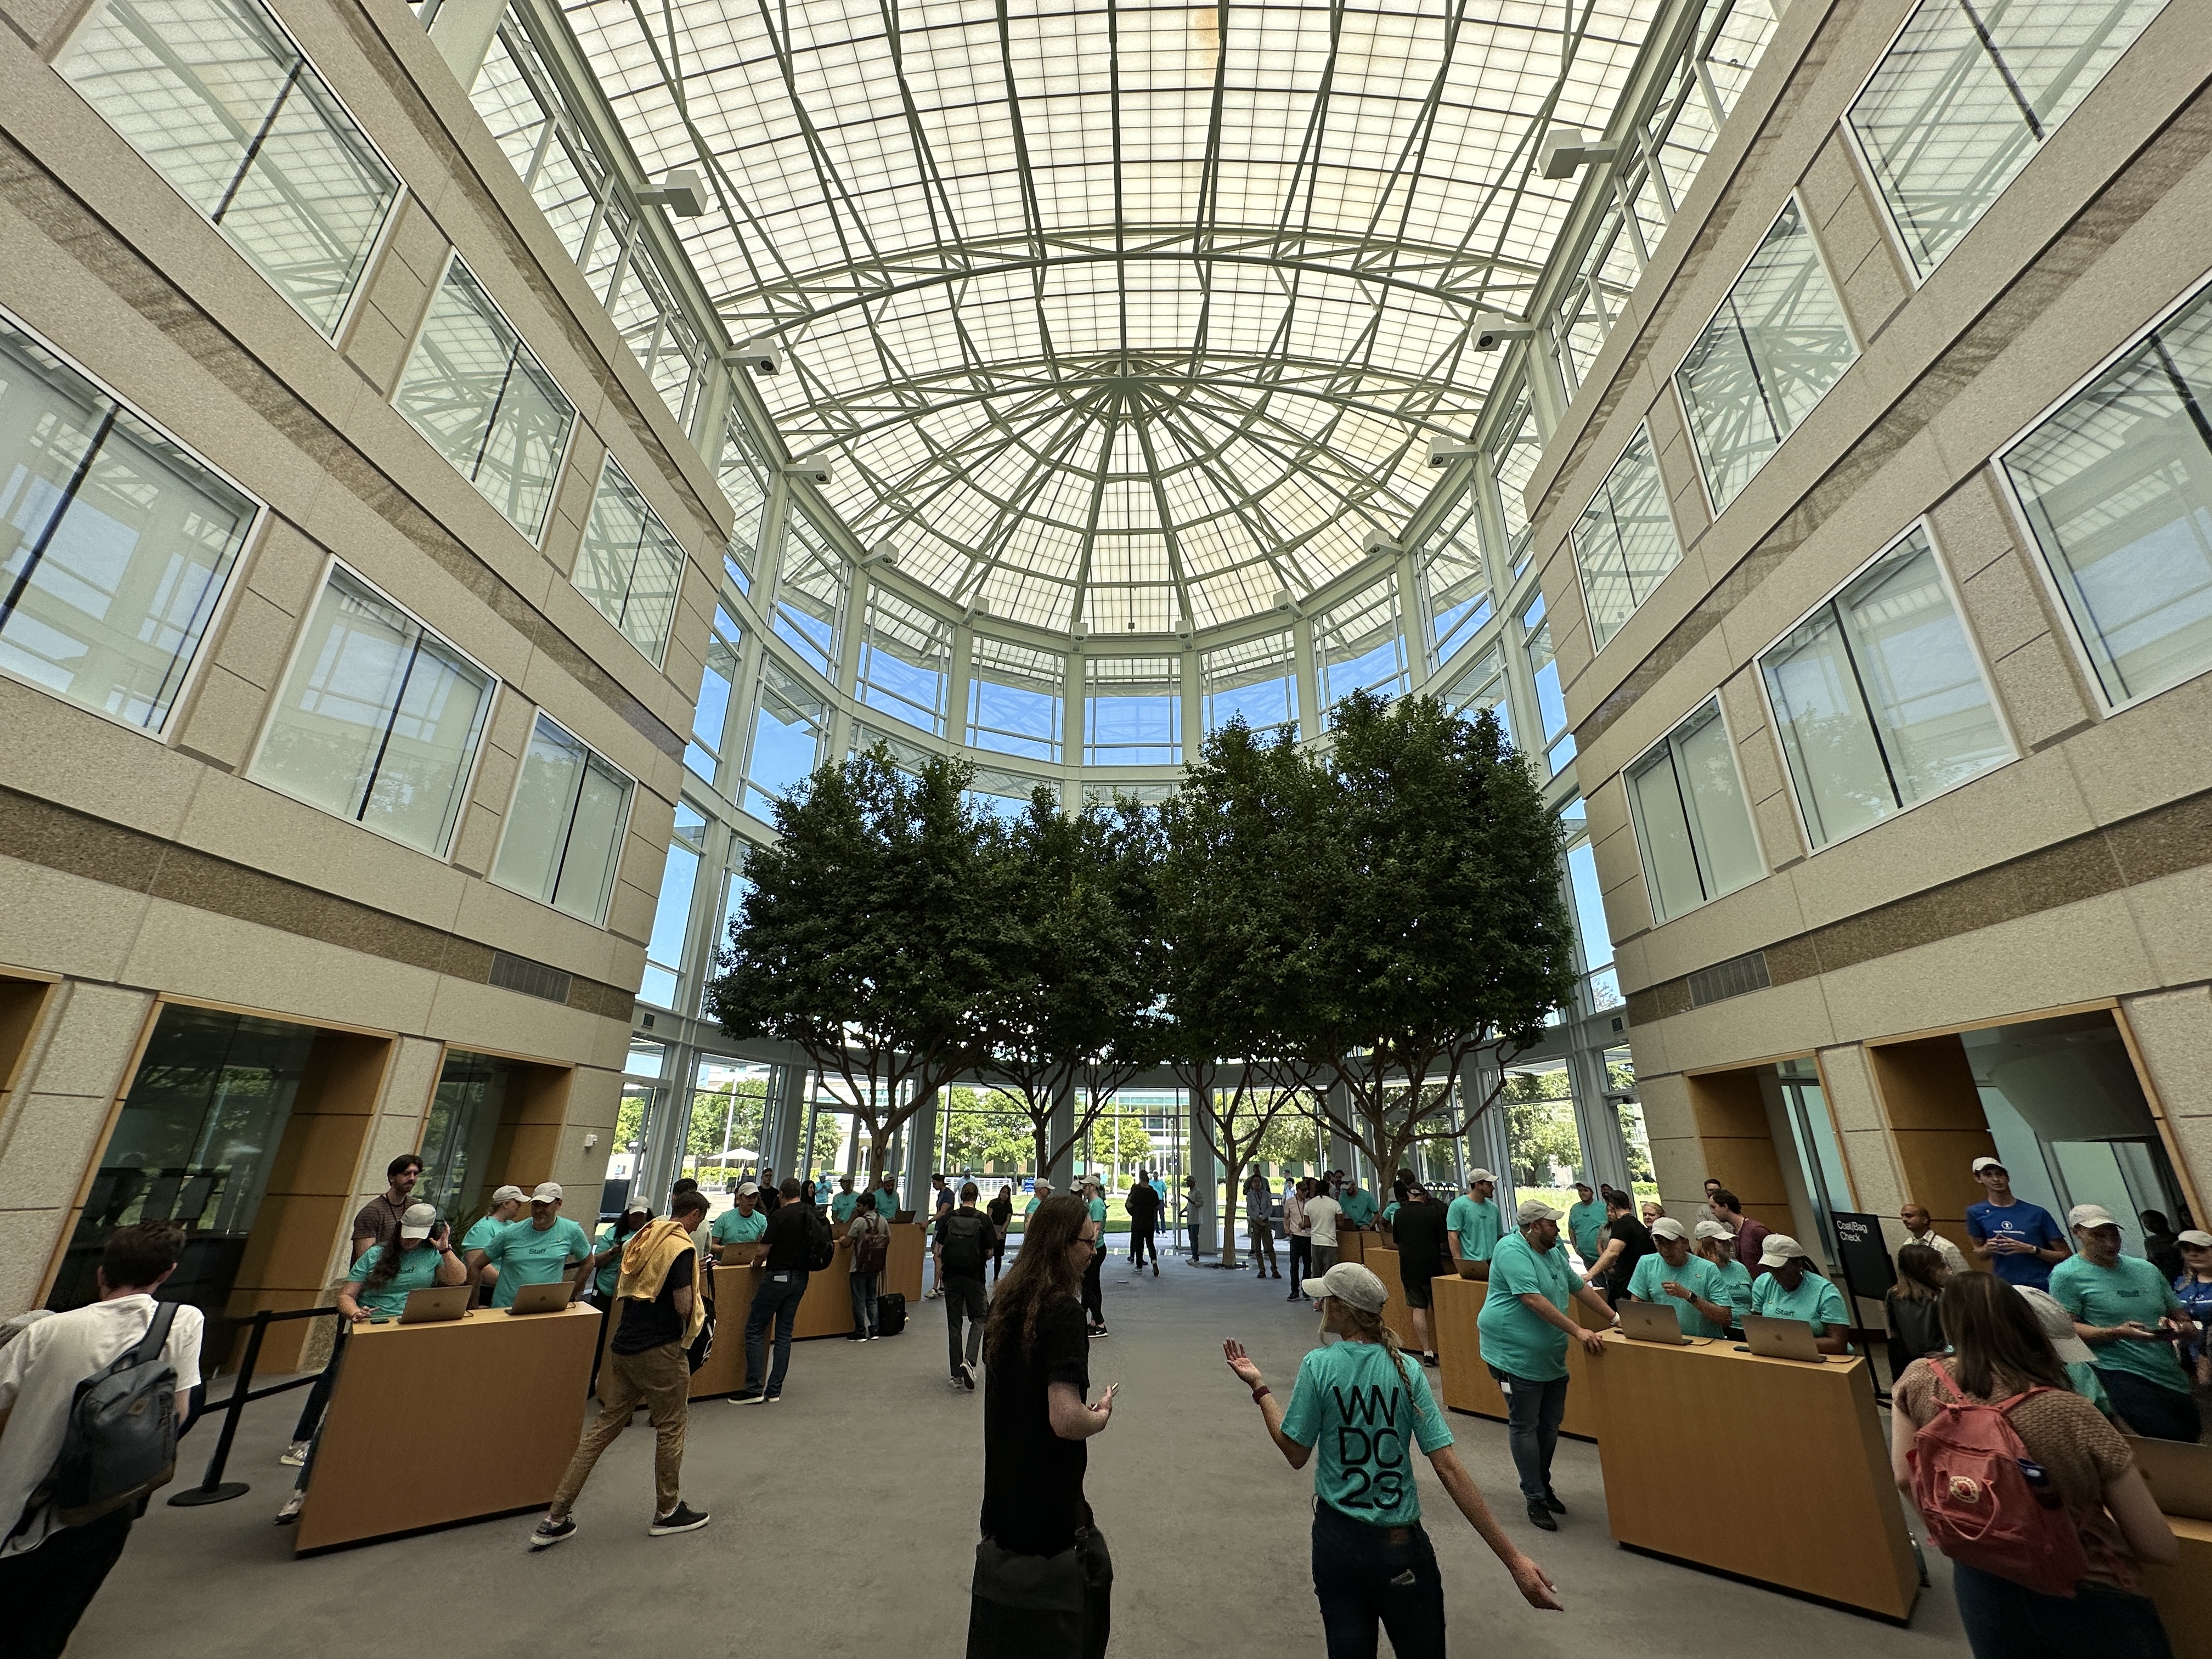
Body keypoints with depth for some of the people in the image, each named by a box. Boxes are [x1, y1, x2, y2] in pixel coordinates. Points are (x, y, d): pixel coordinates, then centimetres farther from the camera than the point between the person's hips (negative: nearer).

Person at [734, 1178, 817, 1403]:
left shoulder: (780, 1215, -14)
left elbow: (764, 1249, -12)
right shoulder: (812, 1216, 4)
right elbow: (813, 1248, 11)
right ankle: (775, 1390, 15)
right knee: (784, 1332, 12)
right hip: (801, 1278, 6)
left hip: (779, 1276, -6)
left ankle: (754, 1389, 3)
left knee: (754, 1330, 5)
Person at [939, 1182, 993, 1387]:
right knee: (978, 1319, 12)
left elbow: (938, 1250, 2)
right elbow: (989, 1252, -1)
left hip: (951, 1276, 2)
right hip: (974, 1276, -2)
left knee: (954, 1323, 11)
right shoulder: (984, 1220, -4)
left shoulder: (948, 1218, 1)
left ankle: (957, 1374, 13)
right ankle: (969, 1362, -9)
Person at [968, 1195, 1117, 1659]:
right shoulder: (1062, 1310, -25)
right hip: (1050, 1509, -8)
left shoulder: (1005, 1303, 1)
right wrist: (1102, 1415, -10)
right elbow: (1066, 1419, -30)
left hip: (1004, 1496, 8)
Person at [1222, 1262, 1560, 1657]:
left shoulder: (1318, 1366, -17)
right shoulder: (1406, 1371, -12)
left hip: (1337, 1537, -1)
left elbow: (1296, 1454, -9)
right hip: (1401, 1542, 1)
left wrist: (1259, 1387, 0)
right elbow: (1449, 1468, -15)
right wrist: (1513, 1558, -10)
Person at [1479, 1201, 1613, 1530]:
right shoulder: (1511, 1250, -21)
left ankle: (1543, 1486, 34)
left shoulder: (1554, 1251, 9)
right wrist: (1578, 1332, -28)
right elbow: (1534, 1299, -28)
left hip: (1552, 1357, 9)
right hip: (1516, 1355, -9)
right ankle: (1535, 1498, 15)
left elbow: (1579, 1288, 19)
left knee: (1550, 1424, 17)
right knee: (1525, 1427, 3)